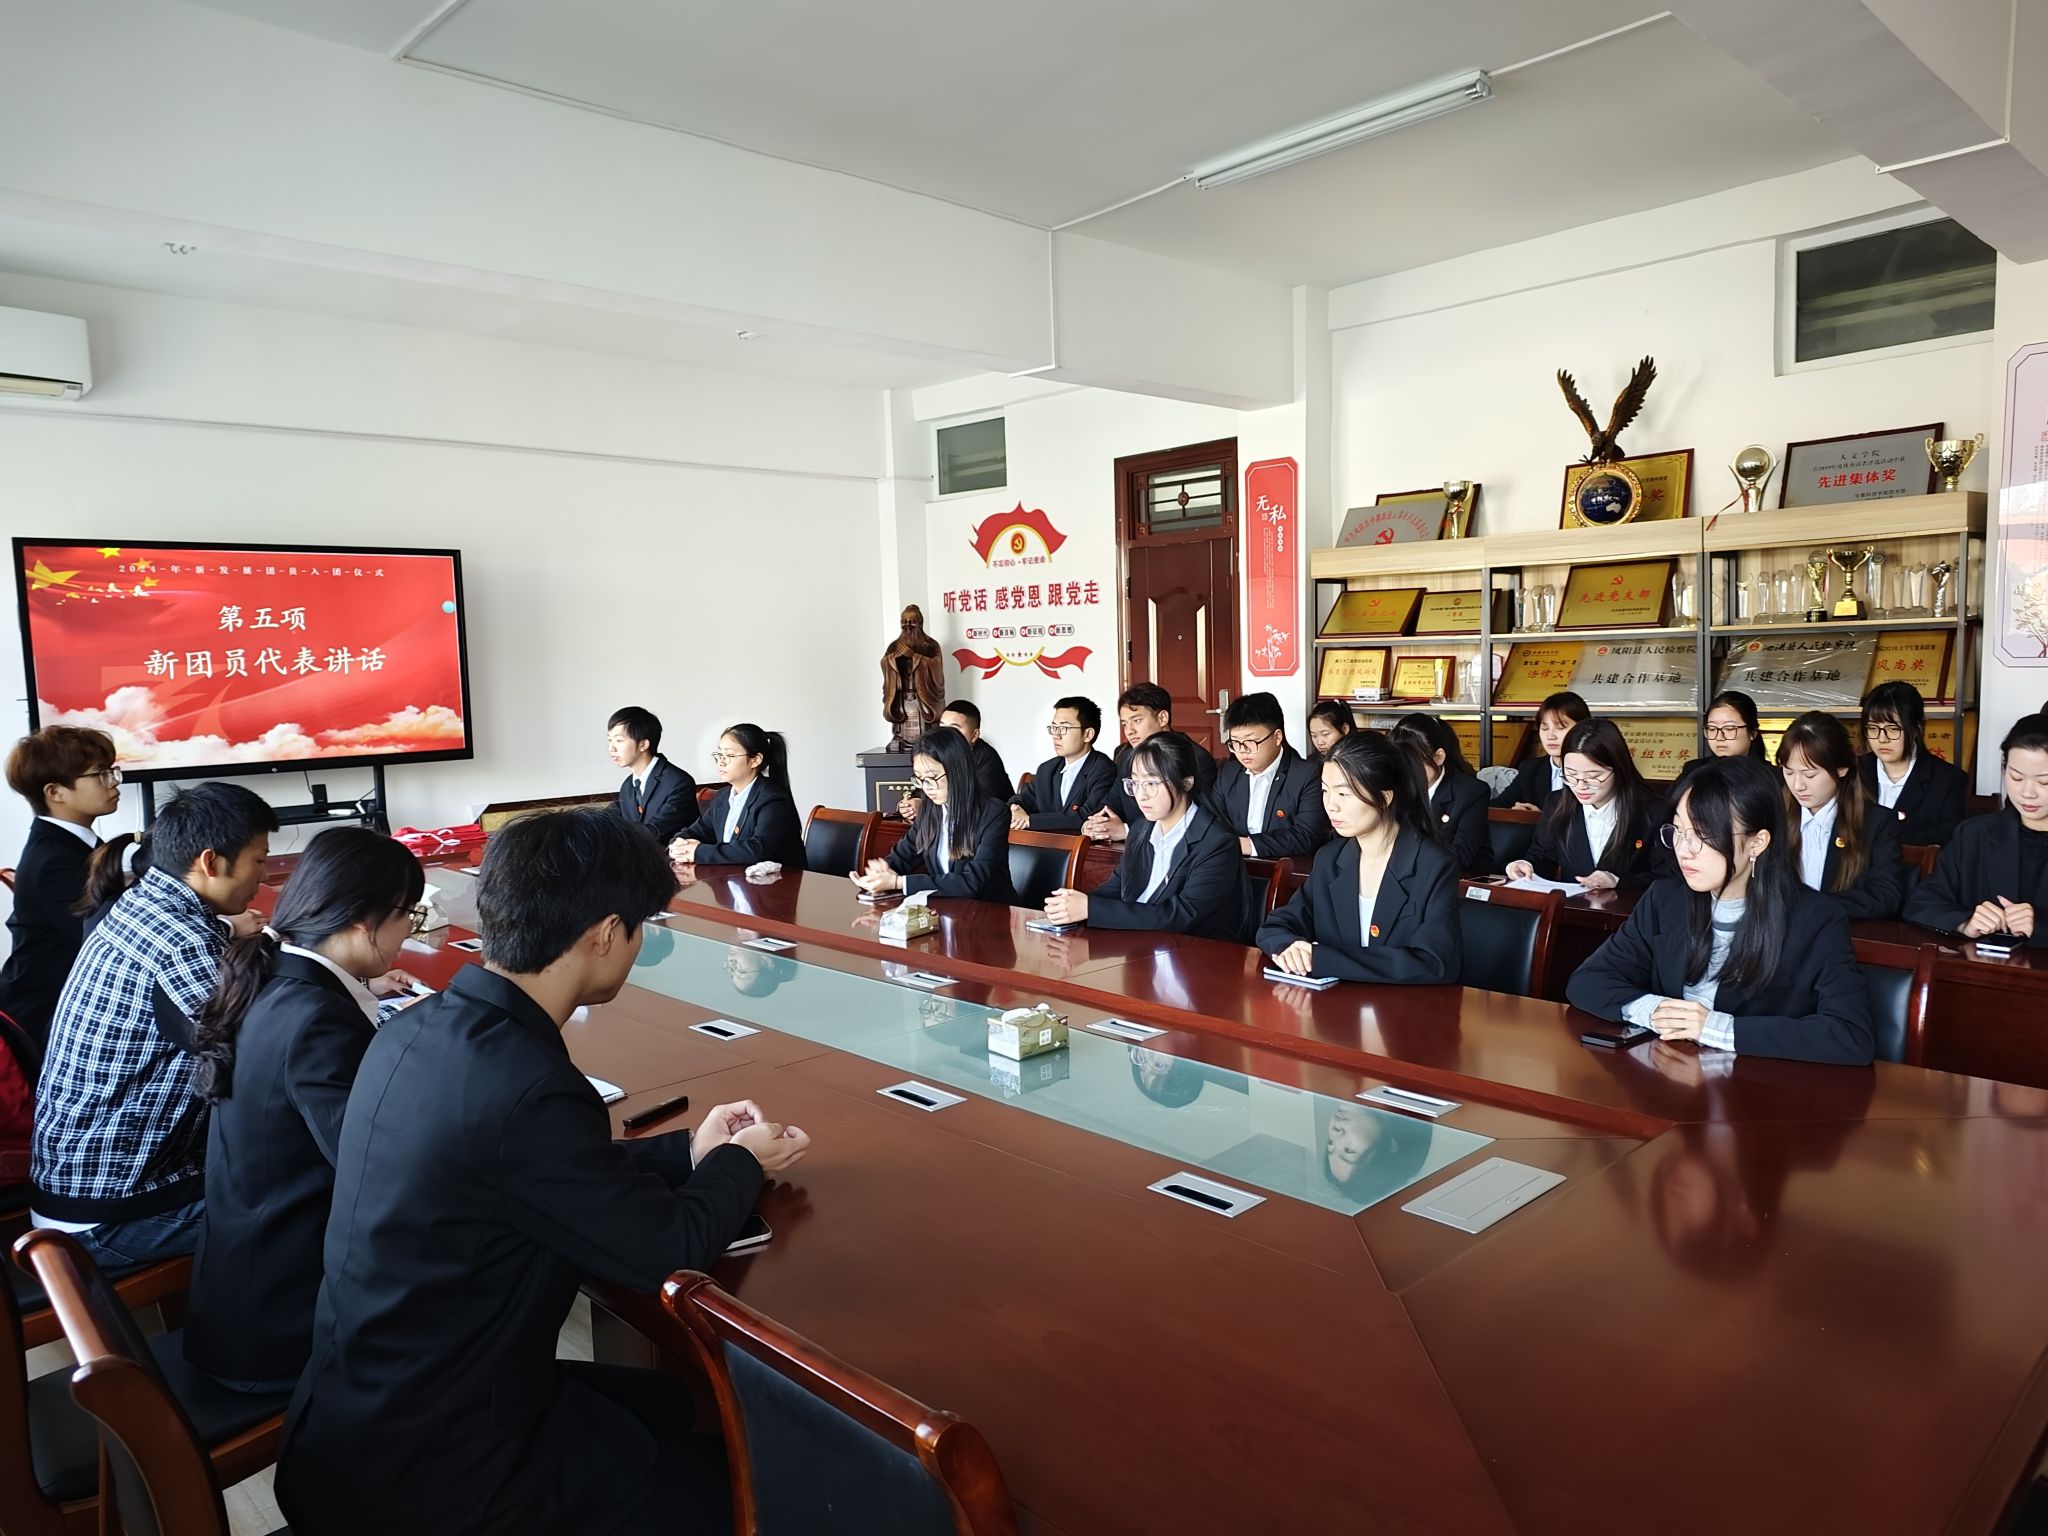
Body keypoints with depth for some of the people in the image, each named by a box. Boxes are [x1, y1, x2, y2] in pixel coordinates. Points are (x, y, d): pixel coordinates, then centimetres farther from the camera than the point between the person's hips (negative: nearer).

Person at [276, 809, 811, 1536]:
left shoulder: (418, 1030, -5)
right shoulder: (529, 1088, -31)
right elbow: (669, 1247, -17)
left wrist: (688, 1150, 10)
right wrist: (740, 1162, 2)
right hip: (424, 1475, -8)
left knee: (675, 1406, 22)